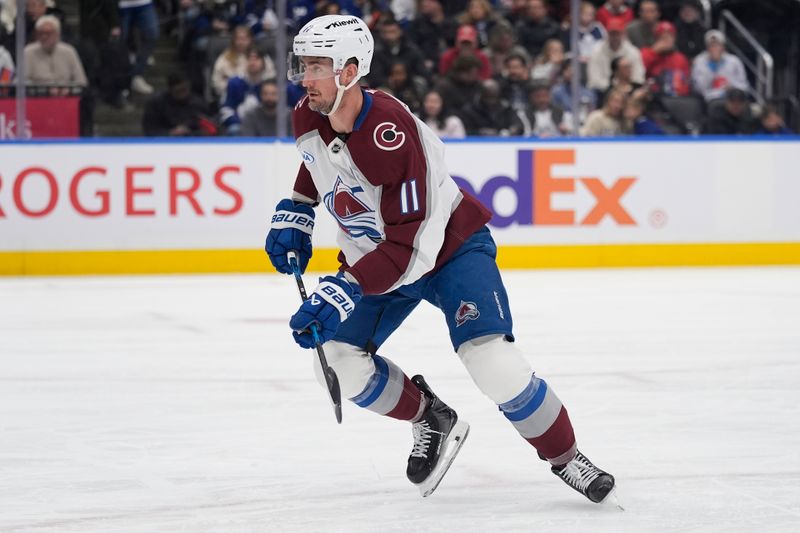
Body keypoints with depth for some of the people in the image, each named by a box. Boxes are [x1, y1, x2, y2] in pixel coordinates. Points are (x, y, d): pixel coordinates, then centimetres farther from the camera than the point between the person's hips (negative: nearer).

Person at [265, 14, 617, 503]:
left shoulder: (393, 136, -35)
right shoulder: (309, 119, -12)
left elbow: (410, 248, -35)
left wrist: (342, 296, -40)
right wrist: (295, 213, 9)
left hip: (450, 246, -7)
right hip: (375, 256, 8)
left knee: (491, 361, -23)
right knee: (337, 359, -7)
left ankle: (566, 458, -2)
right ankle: (432, 421, 18)